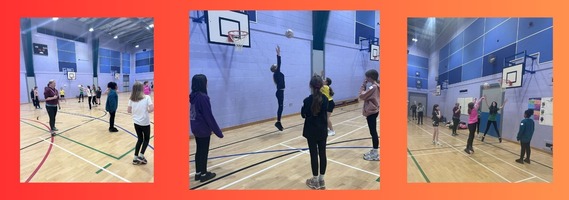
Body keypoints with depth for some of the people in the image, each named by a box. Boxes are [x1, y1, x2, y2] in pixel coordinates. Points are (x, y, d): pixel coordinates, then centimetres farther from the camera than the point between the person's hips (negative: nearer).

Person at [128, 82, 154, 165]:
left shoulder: (131, 99, 0)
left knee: (140, 139, 19)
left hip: (136, 122, 5)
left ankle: (136, 158, 20)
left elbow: (129, 111, 3)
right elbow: (152, 109, -22)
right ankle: (141, 156, 10)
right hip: (145, 123, -5)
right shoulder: (147, 97, -13)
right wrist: (147, 111, -2)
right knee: (146, 139, 16)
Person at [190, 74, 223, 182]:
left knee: (199, 150, 17)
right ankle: (204, 174, 18)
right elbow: (209, 116, -20)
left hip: (196, 128, 8)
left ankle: (198, 173, 27)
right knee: (204, 152, 5)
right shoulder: (203, 97, -21)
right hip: (203, 129, -8)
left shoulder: (192, 96, 4)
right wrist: (218, 131, -14)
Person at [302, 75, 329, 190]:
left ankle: (315, 181, 17)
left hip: (311, 131, -4)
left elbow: (303, 115, -5)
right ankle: (321, 180, 23)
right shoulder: (325, 99, -3)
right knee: (322, 154, 11)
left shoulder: (307, 100, -16)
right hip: (322, 130, 4)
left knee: (314, 154, 5)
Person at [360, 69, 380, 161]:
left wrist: (363, 85, -10)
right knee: (373, 132, 16)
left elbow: (362, 96, -16)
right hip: (373, 111, 10)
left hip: (371, 111, -10)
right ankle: (374, 151, 25)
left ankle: (375, 154, 3)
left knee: (373, 132, -4)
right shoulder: (376, 85, 11)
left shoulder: (373, 87, -19)